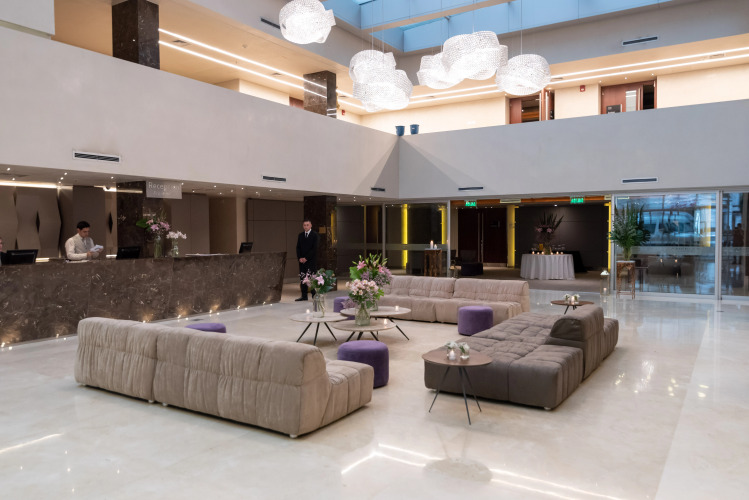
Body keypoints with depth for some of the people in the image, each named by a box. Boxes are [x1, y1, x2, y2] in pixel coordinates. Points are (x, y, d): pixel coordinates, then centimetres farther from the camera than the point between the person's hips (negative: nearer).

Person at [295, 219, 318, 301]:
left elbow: (314, 248, -9)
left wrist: (306, 258, -13)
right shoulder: (300, 235, 13)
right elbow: (298, 247, 11)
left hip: (311, 260, -5)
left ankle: (315, 295, 1)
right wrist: (299, 258, -3)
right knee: (302, 278, 4)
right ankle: (304, 296, 10)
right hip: (302, 260, 5)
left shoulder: (315, 235, -3)